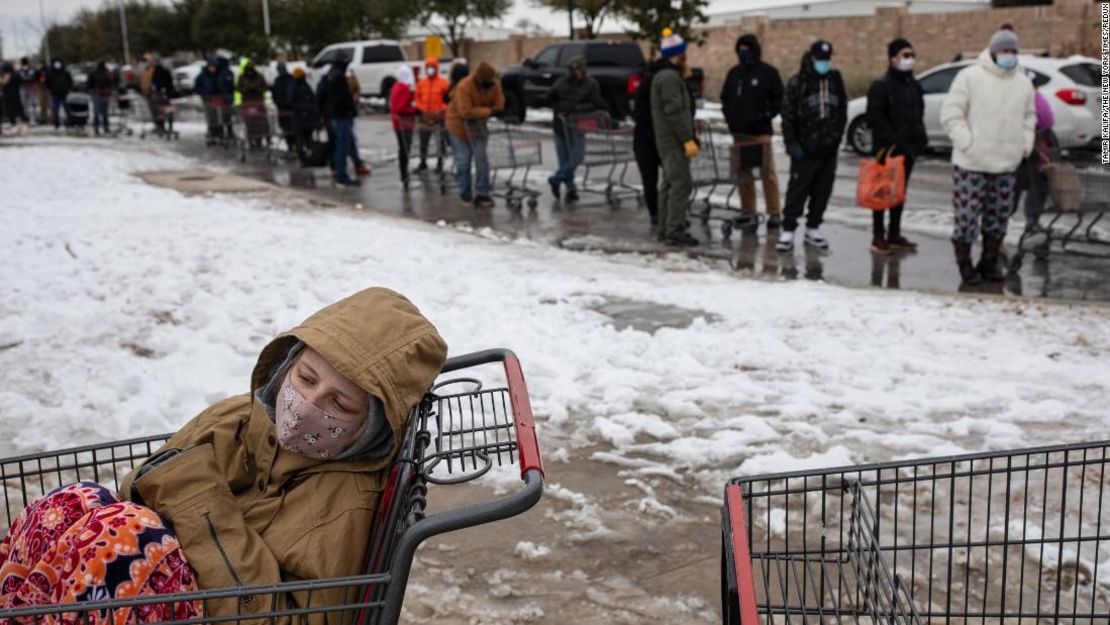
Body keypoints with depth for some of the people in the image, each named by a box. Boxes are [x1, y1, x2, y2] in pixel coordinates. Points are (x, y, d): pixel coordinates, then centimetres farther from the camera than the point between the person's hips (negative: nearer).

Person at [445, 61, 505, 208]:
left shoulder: (495, 85, -12)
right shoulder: (464, 86, -29)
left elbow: (499, 106, -10)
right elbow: (465, 111, -34)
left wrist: (479, 113, -24)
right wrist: (488, 110, -30)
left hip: (477, 126, 4)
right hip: (459, 125, -4)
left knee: (481, 159, -5)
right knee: (463, 161, 2)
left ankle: (482, 194, -3)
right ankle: (466, 195, 14)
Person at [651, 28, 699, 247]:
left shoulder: (663, 76, 19)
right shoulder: (670, 77, -15)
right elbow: (674, 112, -22)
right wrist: (688, 139, -22)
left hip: (667, 140, 11)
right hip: (674, 141, -11)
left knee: (670, 183, 13)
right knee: (682, 183, -11)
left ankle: (665, 229, 17)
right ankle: (675, 231, -12)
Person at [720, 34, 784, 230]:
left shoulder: (768, 72, 0)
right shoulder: (734, 73, 14)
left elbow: (778, 100, 0)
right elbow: (725, 98, 22)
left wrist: (765, 115, -12)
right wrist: (729, 116, 6)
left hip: (760, 132, -5)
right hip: (738, 132, 5)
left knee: (767, 173, -5)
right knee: (742, 174, 7)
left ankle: (775, 214, -1)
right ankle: (748, 213, 14)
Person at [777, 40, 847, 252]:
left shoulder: (835, 80, 10)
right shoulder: (797, 82, -5)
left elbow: (842, 111, 17)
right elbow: (788, 116, -7)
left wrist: (837, 136, 9)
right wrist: (792, 144, -12)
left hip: (829, 149, 5)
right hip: (805, 149, -5)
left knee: (822, 192, 8)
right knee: (797, 191, -4)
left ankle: (813, 229, 19)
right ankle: (788, 231, 0)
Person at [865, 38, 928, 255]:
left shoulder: (914, 85, 15)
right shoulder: (881, 85, -10)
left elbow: (918, 114, 22)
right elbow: (875, 117, -16)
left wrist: (919, 138, 10)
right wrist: (891, 141, -20)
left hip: (907, 148, 8)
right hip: (887, 148, -8)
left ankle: (894, 235, 21)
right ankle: (878, 237, 2)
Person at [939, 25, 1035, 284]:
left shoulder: (1023, 83, 12)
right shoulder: (969, 77, -6)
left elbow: (1029, 117, 23)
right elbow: (950, 114, -8)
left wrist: (1025, 146, 9)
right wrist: (968, 143, -15)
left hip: (1006, 165, 5)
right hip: (971, 164, -5)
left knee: (998, 217, 10)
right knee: (966, 215, -5)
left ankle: (990, 261, 23)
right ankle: (964, 264, 9)